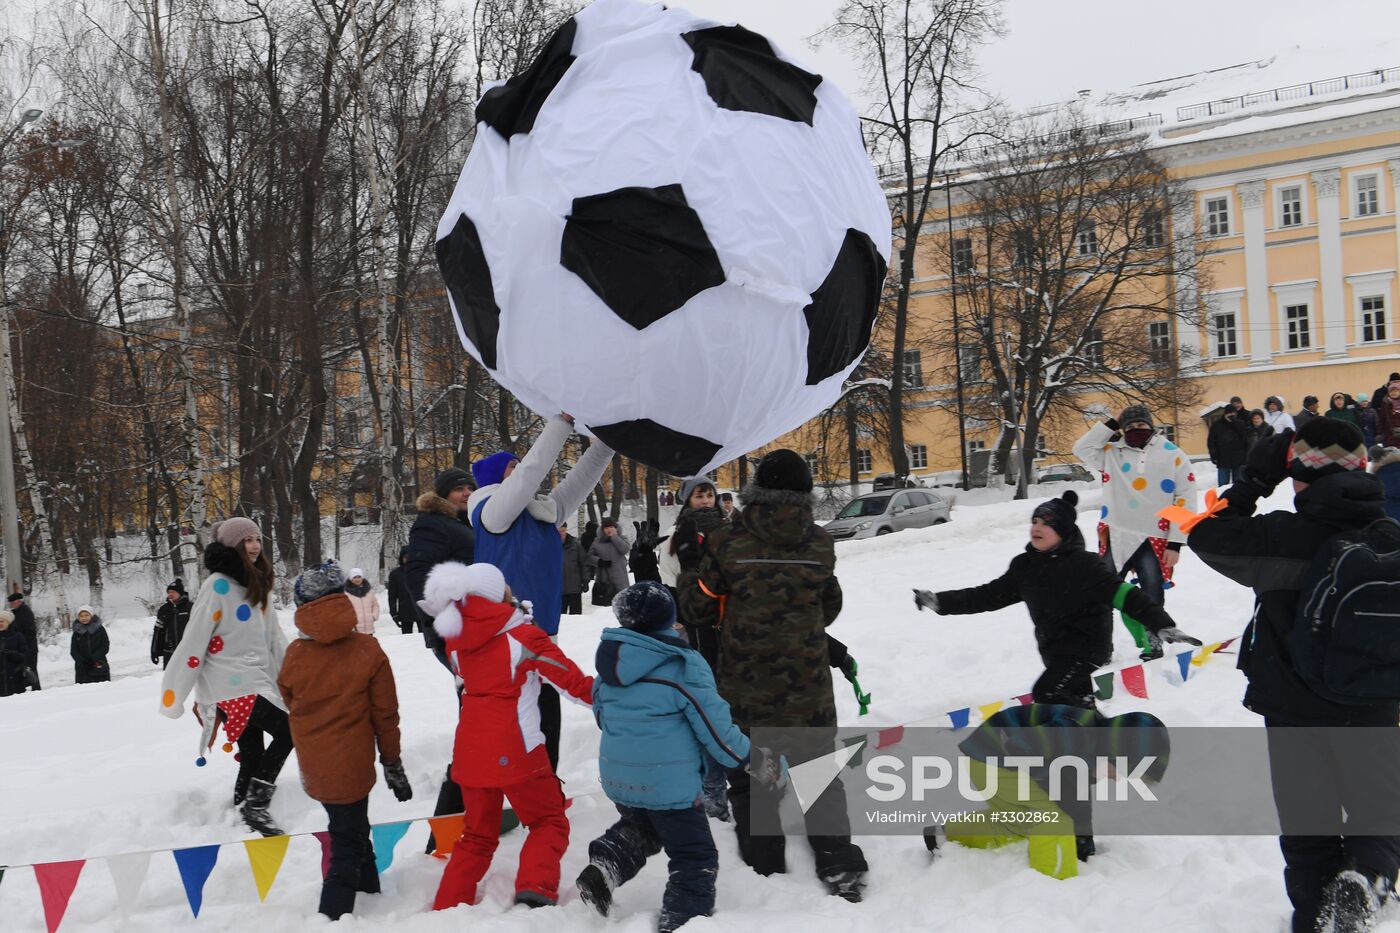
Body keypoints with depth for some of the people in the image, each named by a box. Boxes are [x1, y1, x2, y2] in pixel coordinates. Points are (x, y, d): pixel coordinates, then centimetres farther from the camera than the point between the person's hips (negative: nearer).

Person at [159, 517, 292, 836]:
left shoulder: (259, 584, 13)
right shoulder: (218, 585, -11)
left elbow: (274, 637, 17)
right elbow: (194, 640, -12)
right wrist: (174, 693, -11)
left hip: (256, 682, 7)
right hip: (229, 686, -7)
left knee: (252, 756, 9)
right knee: (287, 731, -15)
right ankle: (256, 805, -10)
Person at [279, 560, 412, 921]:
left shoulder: (295, 654, -9)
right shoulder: (368, 650, -13)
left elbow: (290, 704, 8)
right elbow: (385, 714, -8)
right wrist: (393, 765, 3)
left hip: (314, 766, 4)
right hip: (352, 765, -4)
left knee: (352, 833, 23)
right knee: (348, 849, 6)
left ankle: (369, 897, 36)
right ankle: (332, 916, -2)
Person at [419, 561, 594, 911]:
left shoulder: (457, 639, 1)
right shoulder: (523, 636, -13)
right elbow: (573, 680, -9)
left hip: (470, 749, 5)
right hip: (514, 749, -5)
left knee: (478, 834, 22)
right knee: (550, 823, 10)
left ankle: (447, 907, 19)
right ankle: (535, 888, -12)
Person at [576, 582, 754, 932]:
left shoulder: (611, 661, 2)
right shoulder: (684, 665, -18)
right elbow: (715, 727, -13)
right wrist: (747, 757, 4)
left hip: (617, 777, 7)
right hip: (668, 783, -6)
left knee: (639, 829, 30)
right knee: (696, 859, 7)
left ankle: (605, 864, 6)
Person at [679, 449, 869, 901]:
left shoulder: (726, 540, -10)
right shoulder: (819, 543, -1)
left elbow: (699, 608, -4)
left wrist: (688, 577, 16)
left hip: (746, 688, -2)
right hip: (809, 686, 2)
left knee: (751, 779, 11)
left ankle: (764, 868, 15)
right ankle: (840, 866, 13)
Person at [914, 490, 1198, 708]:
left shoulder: (1082, 564, -17)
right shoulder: (1024, 567, 3)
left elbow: (1123, 595, -21)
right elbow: (989, 595, 8)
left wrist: (1161, 625, -32)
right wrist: (941, 602, 2)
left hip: (1087, 645, -8)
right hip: (1055, 650, 8)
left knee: (1047, 693, -22)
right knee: (1076, 702, 20)